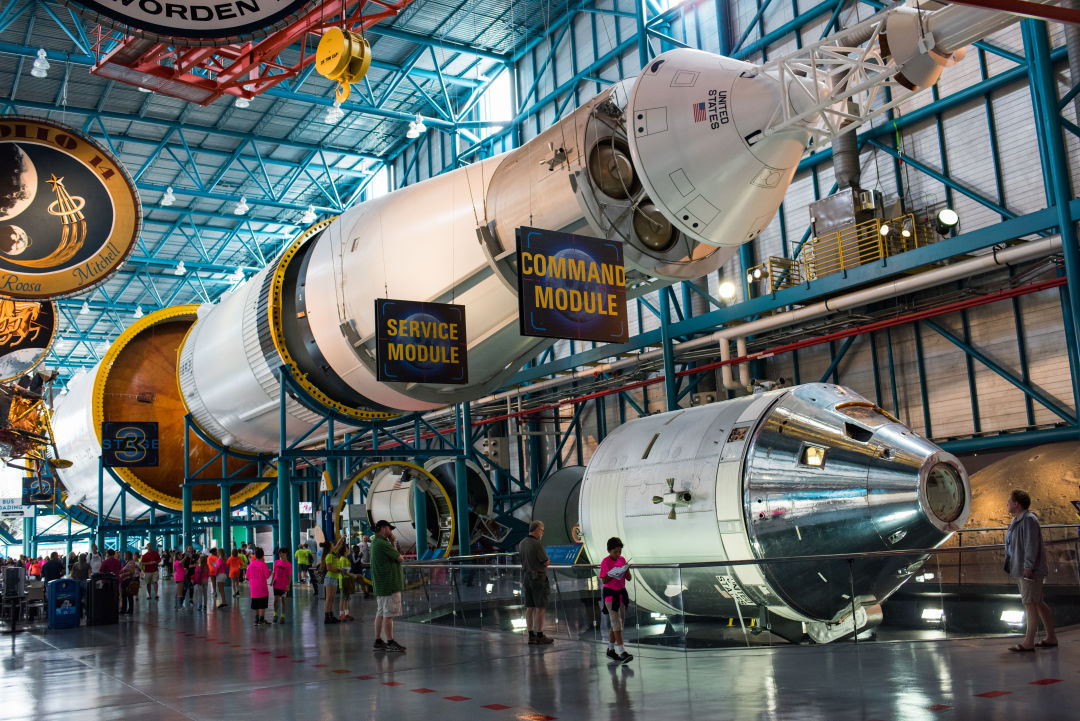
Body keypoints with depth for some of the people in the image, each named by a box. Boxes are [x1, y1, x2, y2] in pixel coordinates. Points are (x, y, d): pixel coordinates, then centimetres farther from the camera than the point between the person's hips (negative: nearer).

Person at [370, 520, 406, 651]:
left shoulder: (375, 542, 17)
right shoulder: (382, 543, -17)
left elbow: (393, 555, 16)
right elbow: (399, 558, -13)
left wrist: (392, 542, 9)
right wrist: (395, 549, 6)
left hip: (380, 585, 11)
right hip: (389, 584, -11)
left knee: (380, 614, 13)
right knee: (388, 614, -6)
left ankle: (378, 642, 16)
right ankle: (390, 642, -3)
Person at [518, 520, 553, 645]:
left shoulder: (522, 543, 7)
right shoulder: (537, 544, -18)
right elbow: (547, 562, -13)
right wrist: (546, 559, 10)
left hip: (526, 577, 8)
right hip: (538, 578, -8)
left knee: (530, 607, 9)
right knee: (540, 607, 0)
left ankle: (531, 636, 12)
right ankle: (540, 636, 4)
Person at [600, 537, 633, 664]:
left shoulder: (622, 559, 6)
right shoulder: (605, 562, -11)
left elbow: (629, 578, 6)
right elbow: (604, 580, -14)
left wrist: (626, 569, -12)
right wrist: (614, 574, -26)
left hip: (621, 593, 7)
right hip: (610, 594, -7)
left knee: (619, 623, 12)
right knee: (616, 623, -9)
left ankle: (611, 649, 24)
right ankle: (622, 652, -12)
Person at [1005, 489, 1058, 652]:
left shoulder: (1029, 520, -16)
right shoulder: (1016, 520, 16)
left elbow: (1032, 545, -21)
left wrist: (1028, 567, -23)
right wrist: (1010, 565, 23)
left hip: (1029, 570, -11)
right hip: (1020, 569, 11)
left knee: (1030, 603, -6)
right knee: (1038, 603, 15)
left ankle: (1028, 642, -3)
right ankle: (1051, 637, 23)